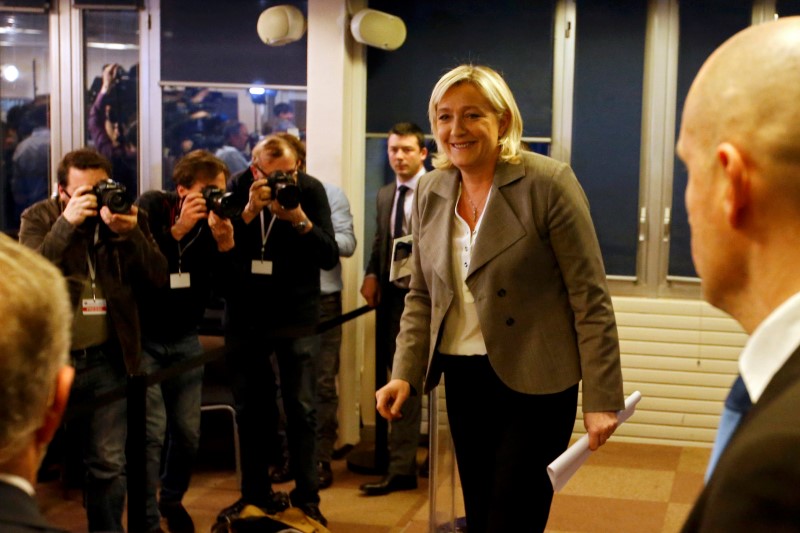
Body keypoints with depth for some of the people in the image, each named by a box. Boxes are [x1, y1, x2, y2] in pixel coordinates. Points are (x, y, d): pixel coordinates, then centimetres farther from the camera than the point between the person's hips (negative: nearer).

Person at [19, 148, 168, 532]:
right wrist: (67, 223, -23)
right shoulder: (39, 218, -1)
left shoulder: (128, 217, 4)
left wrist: (130, 234, -20)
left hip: (106, 360, 1)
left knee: (109, 463, 7)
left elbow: (158, 277, -6)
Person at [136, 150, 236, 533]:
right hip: (142, 336, -4)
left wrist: (224, 244, -24)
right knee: (152, 430, -13)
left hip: (185, 339, 4)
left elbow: (221, 287, -8)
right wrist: (178, 229, -32)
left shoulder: (216, 219, -2)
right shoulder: (151, 207, -11)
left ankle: (172, 498, 32)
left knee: (188, 431, 4)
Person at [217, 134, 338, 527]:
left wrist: (300, 220, -24)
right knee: (250, 410, 9)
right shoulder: (237, 189, -4)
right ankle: (255, 494, 21)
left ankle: (307, 498, 8)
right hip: (244, 316, 2)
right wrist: (249, 212, -24)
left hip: (296, 317, -1)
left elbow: (330, 257, -10)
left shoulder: (310, 190, -7)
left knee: (301, 409, -1)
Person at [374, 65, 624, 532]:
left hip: (534, 384, -5)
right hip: (464, 379, 6)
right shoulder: (430, 193, 5)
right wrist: (405, 375, 0)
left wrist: (602, 398, -14)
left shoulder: (547, 183, -12)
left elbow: (590, 299, -11)